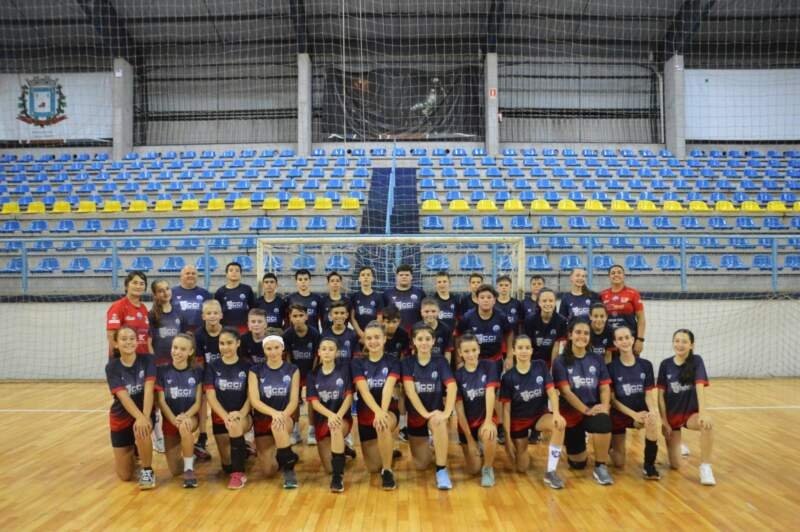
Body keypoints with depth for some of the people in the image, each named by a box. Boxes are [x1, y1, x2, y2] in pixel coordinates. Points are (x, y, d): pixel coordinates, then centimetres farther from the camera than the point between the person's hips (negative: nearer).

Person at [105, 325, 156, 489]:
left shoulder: (147, 360, -11)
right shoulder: (112, 367, -11)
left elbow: (149, 390, -22)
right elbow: (123, 397, -23)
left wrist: (145, 417, -37)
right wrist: (139, 417, -39)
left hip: (144, 413, -1)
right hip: (121, 417, 1)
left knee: (141, 430, -38)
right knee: (125, 476, 2)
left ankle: (147, 471, -12)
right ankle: (131, 450, 37)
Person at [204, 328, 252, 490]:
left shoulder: (247, 366, 0)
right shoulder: (212, 367, 1)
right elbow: (211, 396, -7)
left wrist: (240, 414, -24)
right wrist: (226, 416, -23)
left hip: (242, 416, -2)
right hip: (220, 417, 2)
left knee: (235, 425, -38)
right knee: (227, 467, 2)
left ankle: (238, 472, -25)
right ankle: (241, 451, 37)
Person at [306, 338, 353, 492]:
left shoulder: (344, 368, -4)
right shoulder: (313, 374, 3)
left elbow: (349, 396, -8)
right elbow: (314, 402, -6)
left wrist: (338, 415, -25)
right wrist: (330, 415, -25)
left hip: (343, 417, -3)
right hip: (322, 419, 3)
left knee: (336, 428, -39)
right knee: (329, 468, -4)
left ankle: (338, 475, -29)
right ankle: (341, 451, 32)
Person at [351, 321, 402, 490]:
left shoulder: (393, 362, -4)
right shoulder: (357, 363, -3)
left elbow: (388, 388, -20)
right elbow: (364, 390, -18)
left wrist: (382, 412, -38)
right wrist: (377, 411, -35)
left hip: (388, 411, -2)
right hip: (366, 414, 2)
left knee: (383, 424, -39)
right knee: (373, 468, 1)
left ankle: (387, 470, -20)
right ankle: (388, 453, 37)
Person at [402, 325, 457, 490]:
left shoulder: (440, 362, -6)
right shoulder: (408, 363, -6)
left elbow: (452, 387, -19)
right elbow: (410, 390, -19)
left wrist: (446, 412, -35)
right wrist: (425, 413, -31)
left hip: (436, 411, -1)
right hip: (415, 415, 1)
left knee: (438, 422, -38)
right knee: (421, 465, 3)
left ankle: (442, 470, -26)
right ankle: (433, 452, 39)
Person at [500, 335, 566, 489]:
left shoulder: (540, 366, -8)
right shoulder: (508, 377, -13)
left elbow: (551, 391, -13)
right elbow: (506, 408, -11)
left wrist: (556, 413, -32)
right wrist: (507, 437, -13)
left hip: (540, 415, 1)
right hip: (519, 420, -1)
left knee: (559, 424, -34)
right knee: (522, 468, -2)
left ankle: (551, 472, -23)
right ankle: (520, 448, 34)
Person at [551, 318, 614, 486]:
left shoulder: (596, 360, 6)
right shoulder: (561, 362, -3)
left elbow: (605, 387, 1)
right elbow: (566, 391, -11)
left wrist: (604, 406, -19)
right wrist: (586, 410, -22)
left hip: (595, 410, 1)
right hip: (571, 412, -1)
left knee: (603, 422, -37)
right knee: (577, 464, 4)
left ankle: (601, 467, -14)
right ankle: (575, 449, 40)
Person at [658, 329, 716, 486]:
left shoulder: (696, 361, -11)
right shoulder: (665, 364, -6)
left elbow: (700, 387, -25)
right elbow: (661, 395, -4)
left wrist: (703, 412, -38)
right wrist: (664, 421, -8)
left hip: (691, 413, -1)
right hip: (672, 415, 1)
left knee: (708, 424, -37)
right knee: (675, 465, -3)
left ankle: (705, 467, -20)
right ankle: (677, 446, 33)